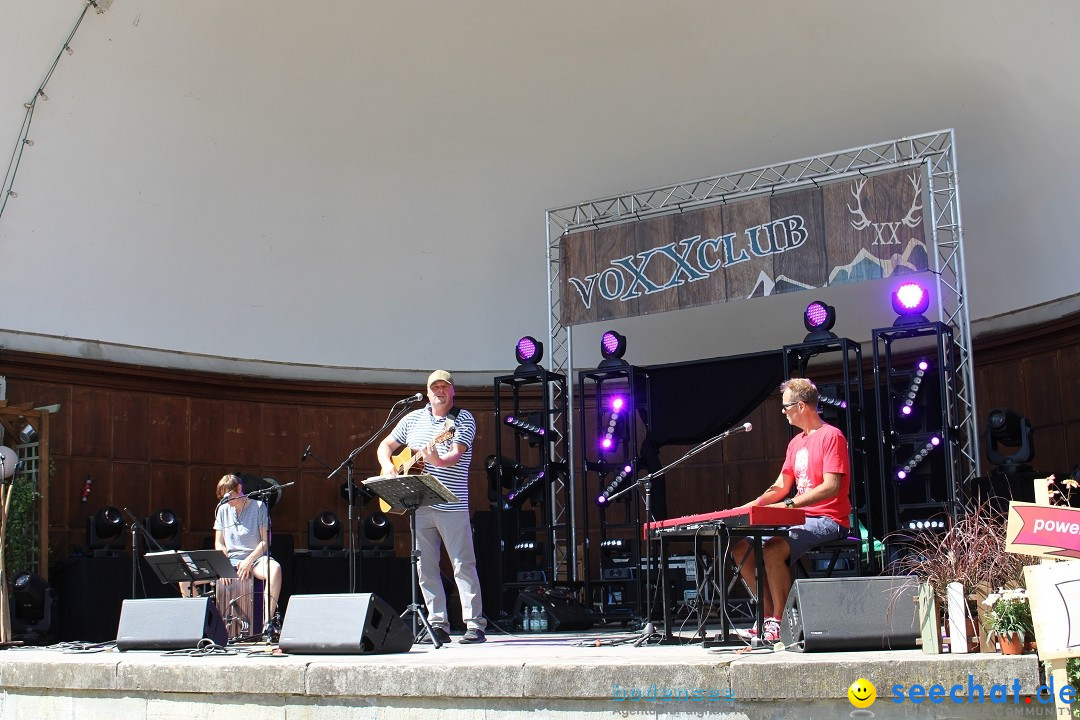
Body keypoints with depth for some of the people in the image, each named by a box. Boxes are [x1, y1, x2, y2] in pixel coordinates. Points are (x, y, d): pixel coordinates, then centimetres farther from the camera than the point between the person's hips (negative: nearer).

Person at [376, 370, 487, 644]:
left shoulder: (464, 419, 0)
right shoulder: (413, 418, 14)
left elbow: (456, 455, -15)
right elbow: (385, 446, 20)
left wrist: (438, 460, -36)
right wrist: (387, 466, -1)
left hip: (452, 506, -5)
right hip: (418, 506, 5)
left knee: (463, 565, -5)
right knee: (425, 567, 5)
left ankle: (475, 624, -3)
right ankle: (438, 624, 12)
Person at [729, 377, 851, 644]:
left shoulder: (831, 436, -10)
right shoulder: (795, 443, 18)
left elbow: (831, 487, -20)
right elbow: (781, 486, 19)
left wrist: (789, 504, -26)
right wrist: (754, 505, 2)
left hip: (827, 520, -9)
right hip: (801, 519, 9)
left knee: (773, 549, -31)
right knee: (741, 548, -4)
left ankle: (781, 622, -17)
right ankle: (770, 616, 0)